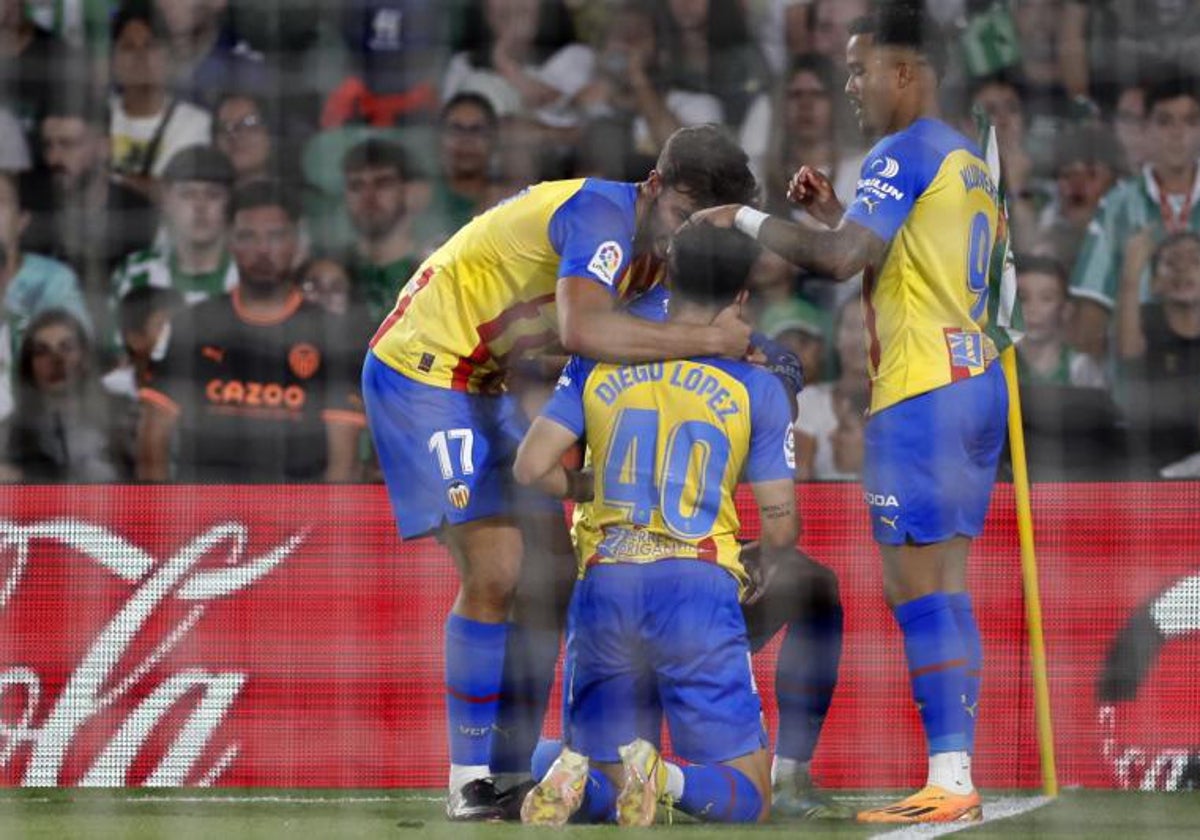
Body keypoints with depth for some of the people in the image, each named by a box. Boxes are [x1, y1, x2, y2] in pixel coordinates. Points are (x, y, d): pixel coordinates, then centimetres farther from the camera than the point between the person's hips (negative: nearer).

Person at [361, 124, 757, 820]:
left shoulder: (656, 252, 7)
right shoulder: (603, 214, -24)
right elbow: (583, 330, -40)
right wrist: (708, 339, -35)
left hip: (486, 384, 10)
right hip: (424, 369, -10)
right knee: (495, 572, -16)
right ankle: (468, 779, -7)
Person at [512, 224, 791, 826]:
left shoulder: (598, 365, 9)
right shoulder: (757, 387, 4)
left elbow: (531, 467, 3)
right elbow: (781, 527, 4)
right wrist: (763, 569, 27)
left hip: (604, 586, 3)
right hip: (699, 585, -3)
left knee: (593, 779, 17)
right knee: (747, 796, 4)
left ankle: (574, 779, -19)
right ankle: (664, 776, -29)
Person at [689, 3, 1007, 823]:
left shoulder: (903, 154, -10)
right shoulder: (969, 162, 19)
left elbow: (842, 259, -20)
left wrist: (746, 219, -9)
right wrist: (838, 211, 18)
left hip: (924, 392, -9)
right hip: (976, 382, 9)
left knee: (918, 588, -9)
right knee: (943, 590, 10)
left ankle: (949, 784, -12)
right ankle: (957, 778, 8)